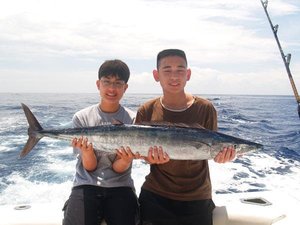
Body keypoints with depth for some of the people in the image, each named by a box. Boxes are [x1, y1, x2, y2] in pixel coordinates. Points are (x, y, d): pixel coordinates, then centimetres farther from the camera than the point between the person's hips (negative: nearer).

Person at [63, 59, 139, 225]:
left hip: (119, 187, 0)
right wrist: (87, 150, -25)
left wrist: (126, 160, -27)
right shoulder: (82, 117, -2)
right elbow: (90, 167, -4)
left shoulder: (132, 120, -3)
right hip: (86, 185, 0)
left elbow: (117, 168, -5)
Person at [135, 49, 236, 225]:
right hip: (155, 196, 1)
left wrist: (222, 154, -28)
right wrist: (153, 157, -28)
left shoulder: (205, 109, -9)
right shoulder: (146, 111, -6)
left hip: (197, 198, 0)